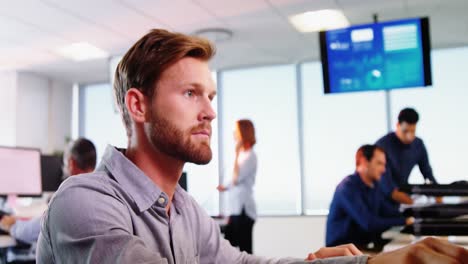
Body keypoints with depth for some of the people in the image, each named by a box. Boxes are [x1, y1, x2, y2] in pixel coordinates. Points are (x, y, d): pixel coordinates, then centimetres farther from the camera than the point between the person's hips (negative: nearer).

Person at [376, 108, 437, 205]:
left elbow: (427, 172, 3)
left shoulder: (418, 144, 0)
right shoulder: (382, 145, -19)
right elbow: (383, 176, -28)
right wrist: (394, 193, -45)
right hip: (382, 196, -5)